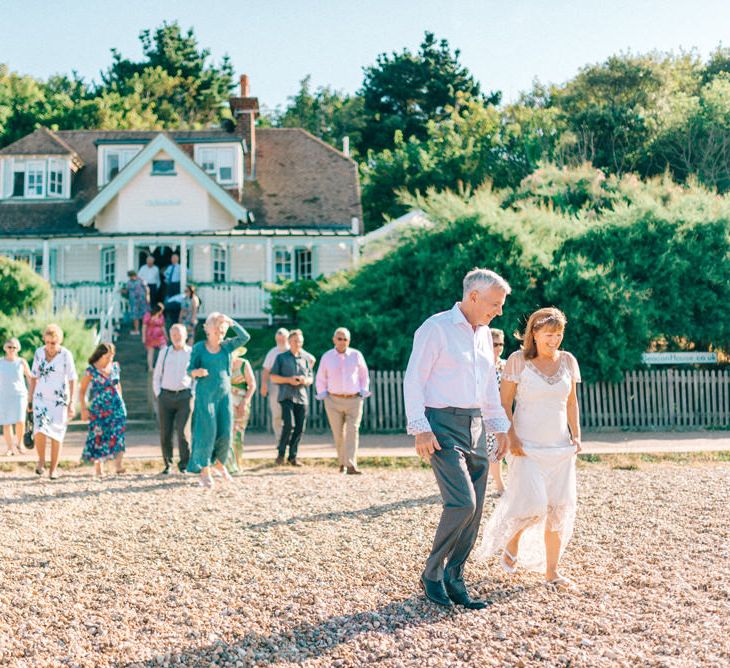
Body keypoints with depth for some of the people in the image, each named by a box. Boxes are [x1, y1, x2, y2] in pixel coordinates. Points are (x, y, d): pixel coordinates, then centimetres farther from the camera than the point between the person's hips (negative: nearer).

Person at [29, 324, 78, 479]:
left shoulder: (66, 355, -10)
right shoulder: (39, 353, -1)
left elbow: (72, 380, -8)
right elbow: (34, 377, 8)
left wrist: (71, 403, -12)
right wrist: (30, 399, 8)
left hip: (60, 399, -2)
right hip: (41, 397, 2)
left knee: (56, 434, 1)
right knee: (39, 430, -17)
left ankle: (54, 469, 13)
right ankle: (41, 461, 7)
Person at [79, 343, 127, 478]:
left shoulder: (115, 367, 8)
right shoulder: (91, 370, -5)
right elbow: (82, 391, -2)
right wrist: (84, 409, -7)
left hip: (116, 406, 3)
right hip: (99, 408, -3)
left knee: (118, 433, -12)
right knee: (99, 436, 1)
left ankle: (118, 464, -15)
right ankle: (98, 468, 11)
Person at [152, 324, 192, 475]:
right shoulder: (164, 352, 11)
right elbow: (156, 376, 15)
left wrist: (193, 395, -1)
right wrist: (158, 395, 5)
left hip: (184, 396, -2)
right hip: (166, 395, 2)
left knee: (182, 431, -12)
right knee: (165, 433, 2)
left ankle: (184, 464, -1)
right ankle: (167, 465, 12)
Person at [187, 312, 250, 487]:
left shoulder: (227, 346, 9)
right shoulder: (199, 347, 1)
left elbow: (245, 337, -5)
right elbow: (190, 369, 0)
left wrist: (231, 322, -11)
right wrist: (197, 372, -22)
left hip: (224, 394, 3)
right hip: (205, 393, -3)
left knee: (226, 432, 2)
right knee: (207, 431, -8)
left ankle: (219, 463, 26)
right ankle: (204, 471, -3)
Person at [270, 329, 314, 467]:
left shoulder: (305, 358, 15)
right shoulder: (281, 357, 7)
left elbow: (311, 378, 18)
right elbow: (273, 377, 4)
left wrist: (305, 380, -6)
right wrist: (289, 380, -10)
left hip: (302, 397, 4)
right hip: (287, 396, -3)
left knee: (300, 428, 1)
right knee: (289, 425, -17)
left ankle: (293, 456, 12)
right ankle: (281, 453, -2)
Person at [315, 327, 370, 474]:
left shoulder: (356, 355, 5)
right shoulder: (327, 357, 6)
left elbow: (364, 375, 15)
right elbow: (320, 379, 15)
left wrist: (363, 392, 6)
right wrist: (323, 395, 6)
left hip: (354, 400, -1)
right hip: (334, 401, 1)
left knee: (352, 432, -12)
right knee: (338, 434, 2)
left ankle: (351, 465, -17)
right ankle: (342, 463, 20)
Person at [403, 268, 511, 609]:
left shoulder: (484, 334, 15)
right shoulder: (436, 328, -8)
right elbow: (413, 380, -11)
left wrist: (499, 426, 19)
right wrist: (420, 428, -18)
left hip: (475, 427, 8)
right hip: (442, 426, -8)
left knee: (474, 509, 4)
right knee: (462, 502, -17)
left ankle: (453, 581, 14)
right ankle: (432, 573, 1)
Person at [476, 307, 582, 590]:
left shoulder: (567, 361, 7)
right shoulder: (518, 360, -6)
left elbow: (571, 402, 15)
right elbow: (505, 403, -3)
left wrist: (576, 435, 5)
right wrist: (511, 437, -12)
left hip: (560, 447, 4)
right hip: (527, 447, -4)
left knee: (559, 509, 1)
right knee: (533, 505, -15)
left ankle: (552, 571, 12)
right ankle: (511, 541, 17)